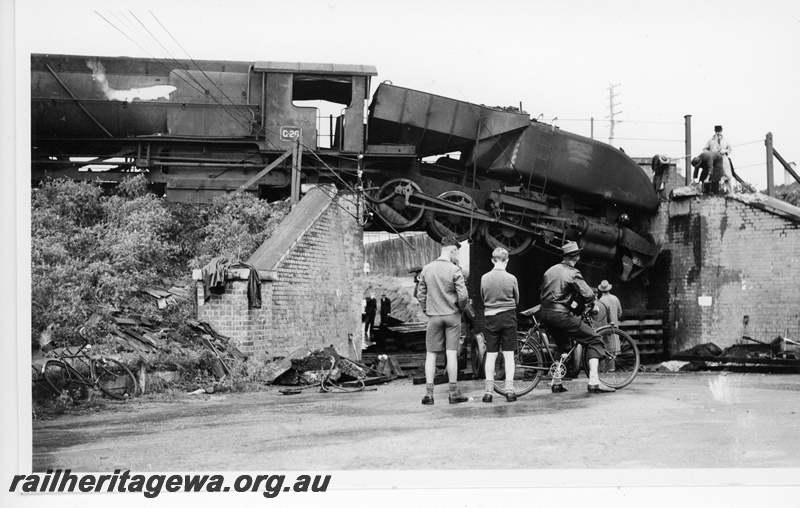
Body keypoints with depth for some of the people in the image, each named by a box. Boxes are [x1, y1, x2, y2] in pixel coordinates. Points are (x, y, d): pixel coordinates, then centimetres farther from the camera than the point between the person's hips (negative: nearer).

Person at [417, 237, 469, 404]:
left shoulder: (426, 269, 2)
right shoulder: (455, 270, -10)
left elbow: (420, 295, 5)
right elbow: (463, 296, -14)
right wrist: (460, 309, 4)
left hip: (433, 317, 3)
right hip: (452, 315, -3)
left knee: (431, 354, 6)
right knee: (451, 353, 1)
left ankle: (429, 392, 0)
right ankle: (454, 392, 4)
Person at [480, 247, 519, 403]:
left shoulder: (485, 278, -4)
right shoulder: (511, 278, -7)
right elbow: (516, 300, 6)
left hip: (491, 317, 1)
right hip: (508, 317, -1)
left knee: (490, 354, 5)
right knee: (508, 354, 3)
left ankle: (489, 391, 3)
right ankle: (509, 390, 1)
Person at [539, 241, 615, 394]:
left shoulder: (550, 270, 14)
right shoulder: (572, 273, -8)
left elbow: (542, 293, 23)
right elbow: (588, 294, -16)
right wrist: (591, 304, 6)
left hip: (546, 314, 8)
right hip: (561, 315, -8)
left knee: (562, 345, 28)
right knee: (594, 340, -3)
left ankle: (556, 383, 27)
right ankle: (594, 381, -16)